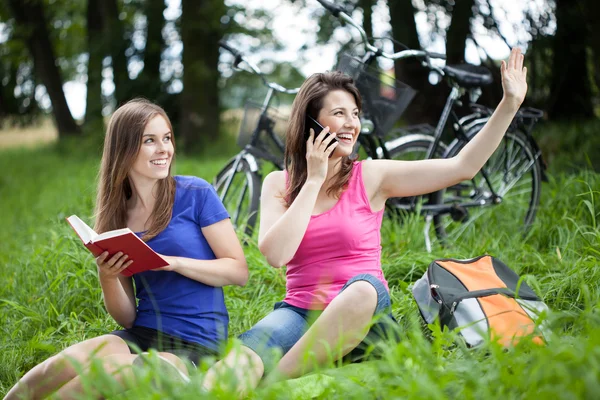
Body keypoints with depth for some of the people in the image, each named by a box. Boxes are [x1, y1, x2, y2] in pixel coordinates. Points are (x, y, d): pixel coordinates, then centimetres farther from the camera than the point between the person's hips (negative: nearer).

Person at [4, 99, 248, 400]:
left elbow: (239, 271, -2)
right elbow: (127, 318, 12)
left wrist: (172, 262, -15)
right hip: (140, 335, 3)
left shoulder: (196, 194, 0)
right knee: (60, 368, -28)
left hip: (195, 345, -3)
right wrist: (107, 277, -9)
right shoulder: (115, 217, 11)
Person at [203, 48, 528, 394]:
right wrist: (314, 180, -7)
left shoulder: (371, 177, 3)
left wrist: (510, 104, -5)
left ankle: (272, 383, -29)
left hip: (361, 318, 1)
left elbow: (463, 167, -1)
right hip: (300, 311, 0)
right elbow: (275, 255, -11)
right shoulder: (279, 184, 7)